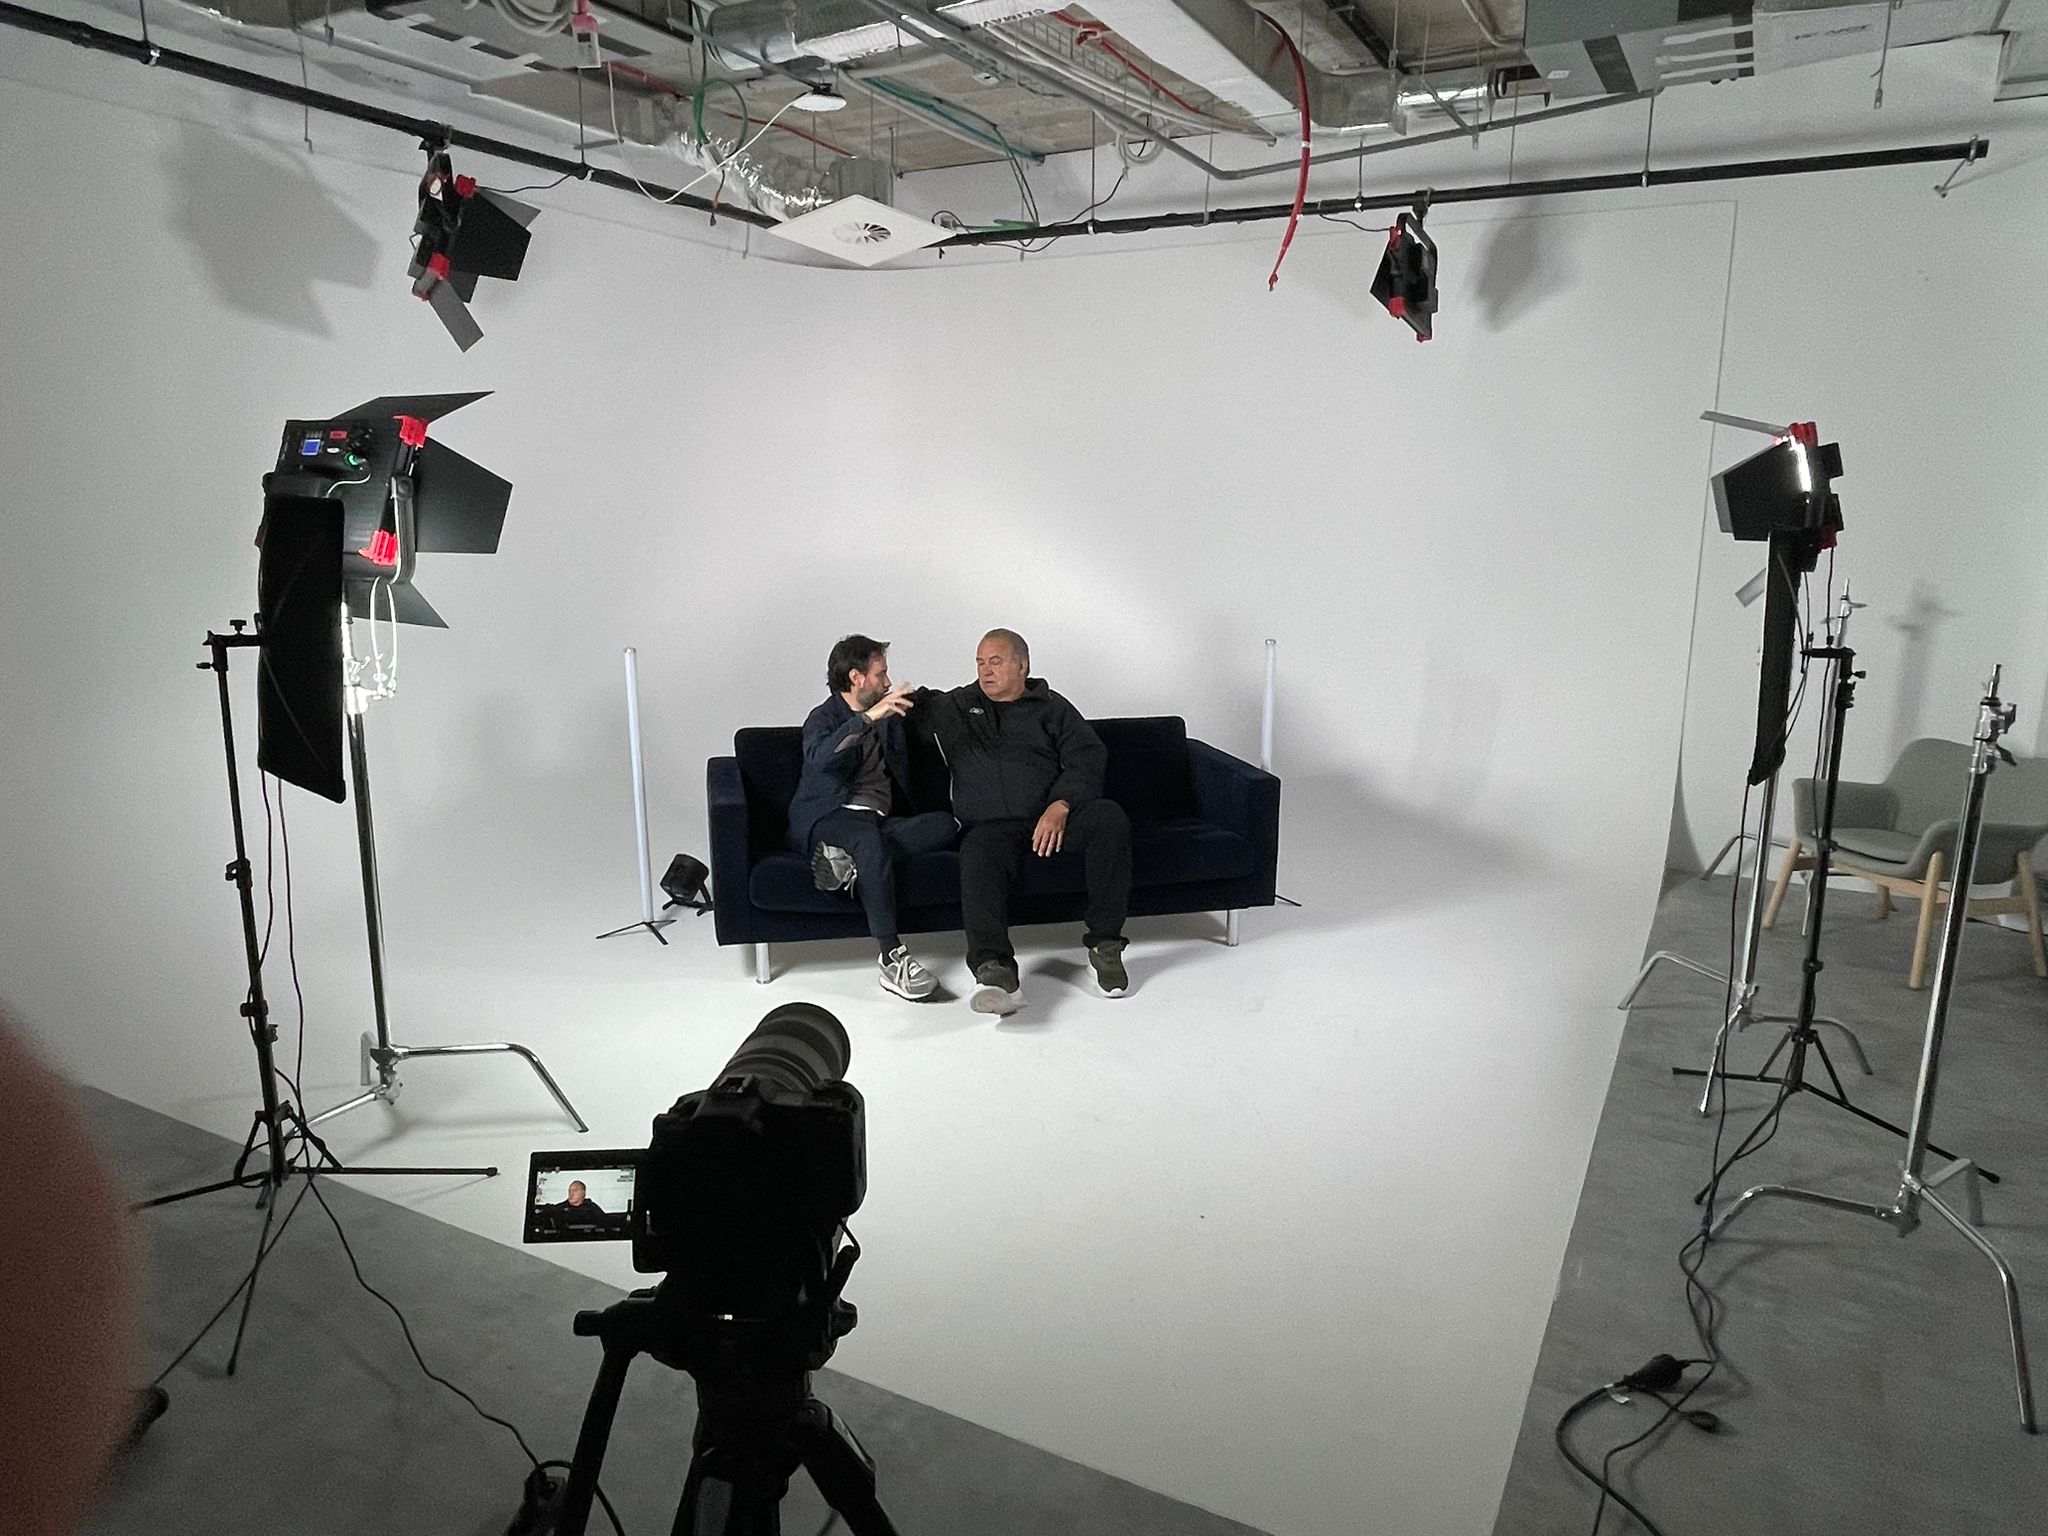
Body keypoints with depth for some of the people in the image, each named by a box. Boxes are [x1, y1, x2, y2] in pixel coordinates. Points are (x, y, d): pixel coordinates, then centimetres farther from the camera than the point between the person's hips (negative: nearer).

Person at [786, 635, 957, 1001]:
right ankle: (893, 958, -43)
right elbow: (819, 758, -22)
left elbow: (904, 776, 29)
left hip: (880, 820, 6)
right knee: (869, 837, -41)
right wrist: (868, 718, -29)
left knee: (944, 824, -22)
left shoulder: (888, 718, 23)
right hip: (830, 818, -6)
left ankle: (850, 860, -33)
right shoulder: (823, 718, 3)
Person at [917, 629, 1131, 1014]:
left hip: (1054, 816, 0)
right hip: (990, 824, 0)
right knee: (978, 864, -34)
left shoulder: (1052, 708, 16)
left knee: (1109, 818, -29)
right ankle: (995, 969, -51)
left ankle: (1104, 943, -22)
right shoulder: (956, 706, 24)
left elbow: (1087, 761, 4)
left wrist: (1059, 807, -14)